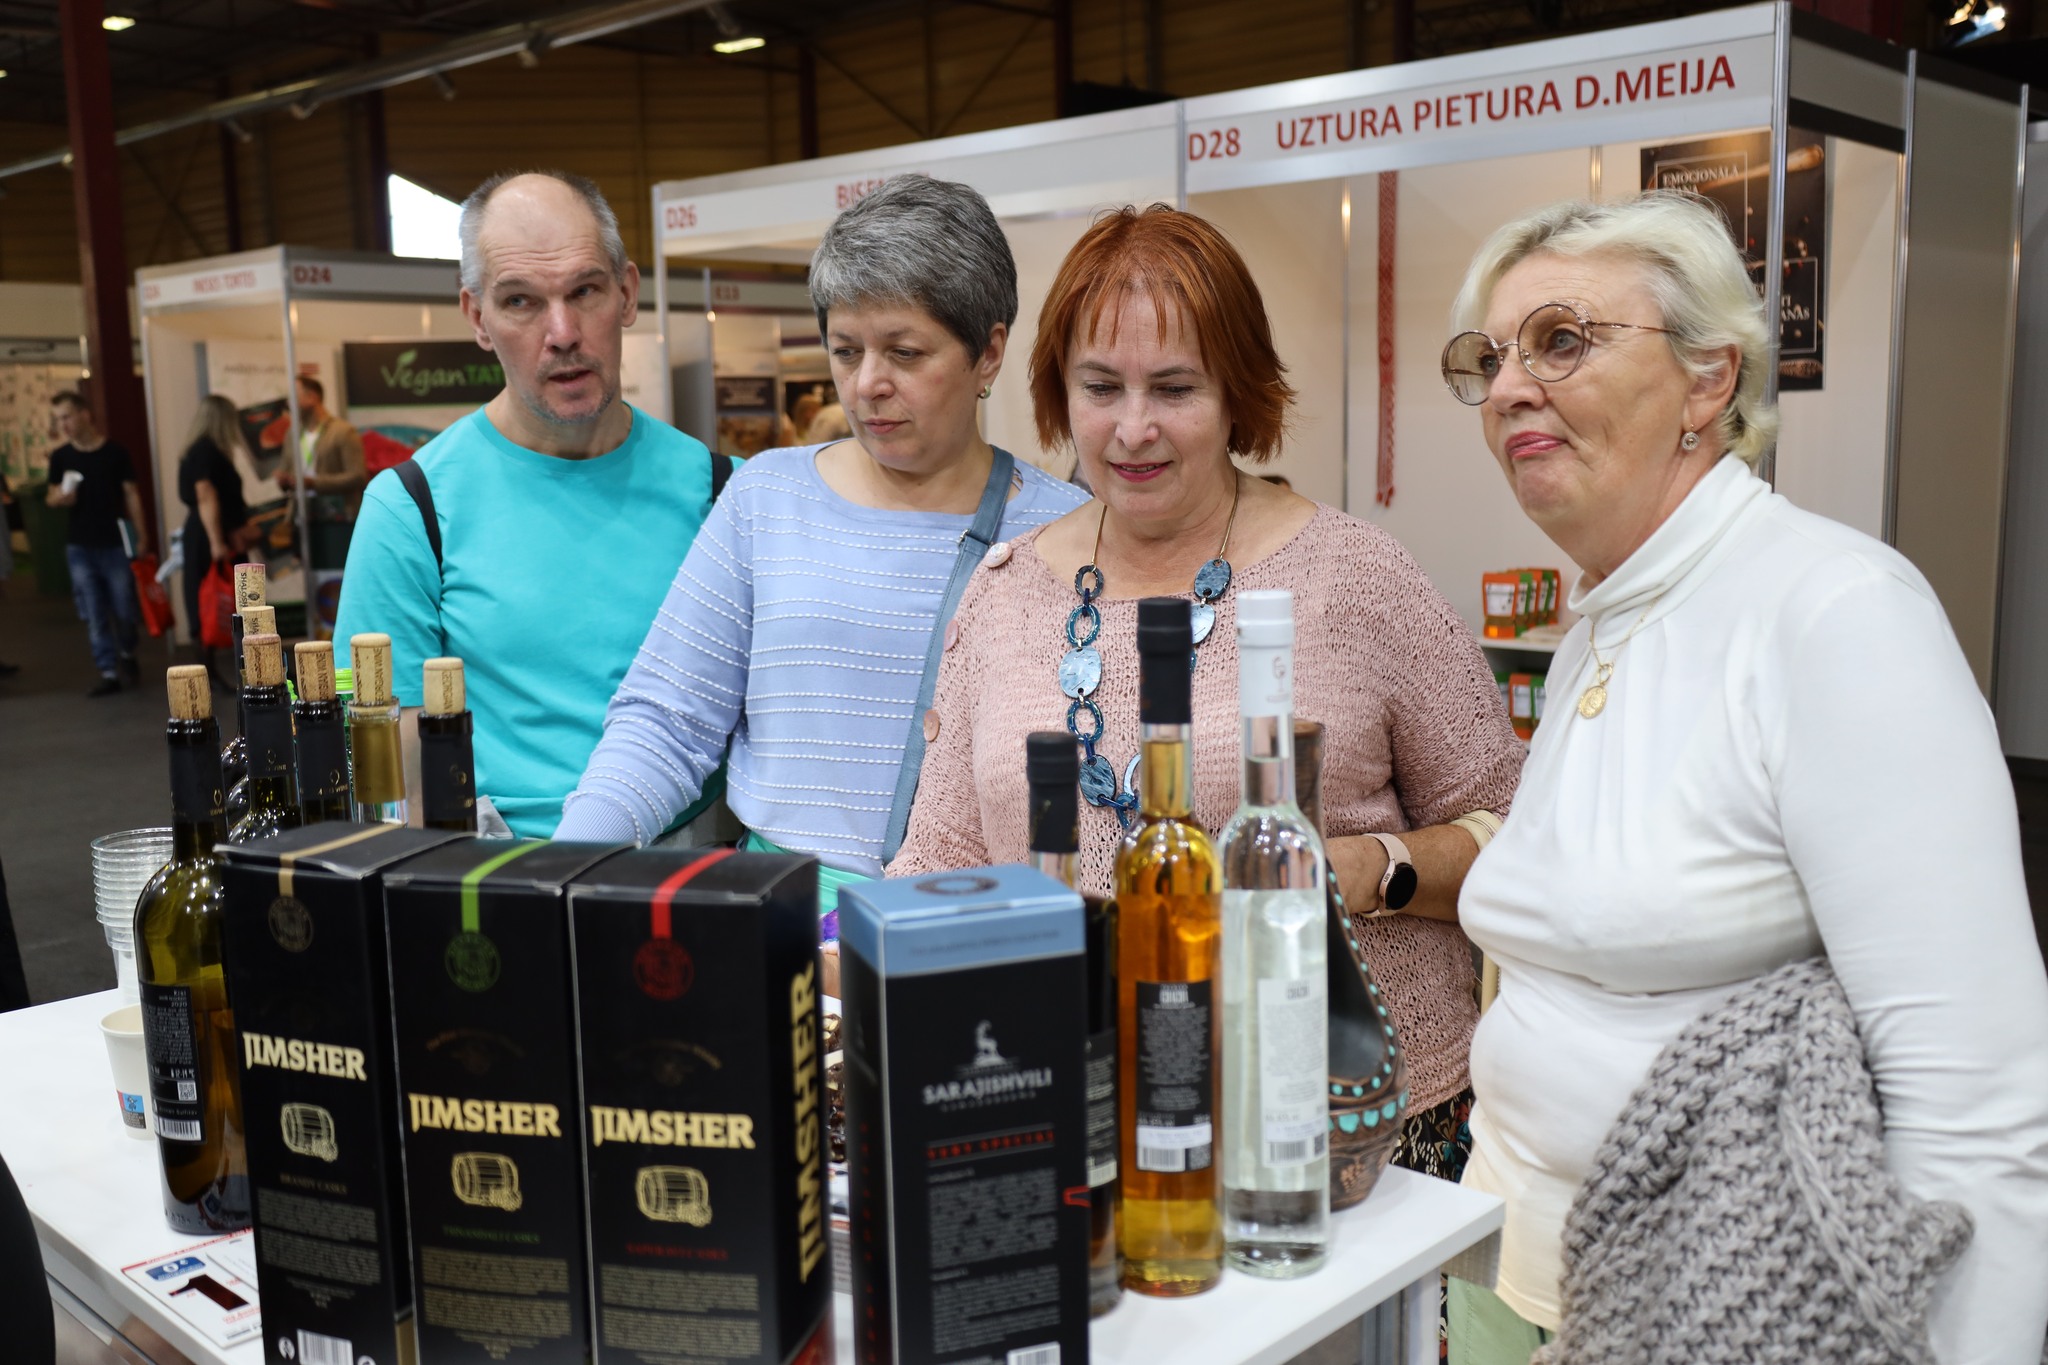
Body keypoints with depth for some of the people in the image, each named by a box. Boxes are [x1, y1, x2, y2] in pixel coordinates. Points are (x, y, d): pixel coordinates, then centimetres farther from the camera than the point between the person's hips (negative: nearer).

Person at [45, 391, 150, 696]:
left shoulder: (115, 452, -4)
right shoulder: (60, 457, 3)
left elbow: (131, 494, 0)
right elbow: (51, 497, 13)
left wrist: (142, 536, -3)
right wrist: (59, 497, -13)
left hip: (115, 544, -2)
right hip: (79, 547, 2)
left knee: (125, 609, 3)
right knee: (94, 615, 2)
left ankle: (126, 654, 30)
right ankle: (108, 673, 8)